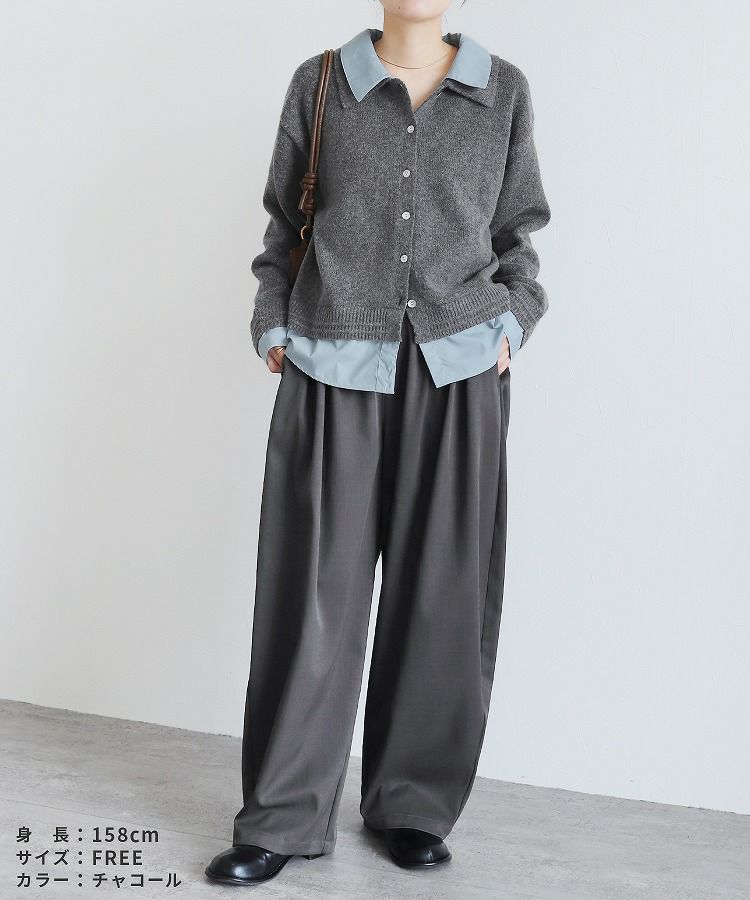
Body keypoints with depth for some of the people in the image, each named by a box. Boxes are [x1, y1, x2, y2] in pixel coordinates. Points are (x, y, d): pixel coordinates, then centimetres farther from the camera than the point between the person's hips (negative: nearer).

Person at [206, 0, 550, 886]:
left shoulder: (503, 90, 9)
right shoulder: (319, 84, 7)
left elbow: (517, 232, 14)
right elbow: (285, 225, 12)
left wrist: (511, 325, 1)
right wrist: (275, 327, 2)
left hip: (459, 378, 1)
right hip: (336, 375, -1)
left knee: (442, 595, 3)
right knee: (312, 592, -1)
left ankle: (413, 806, 20)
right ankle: (283, 820, 11)